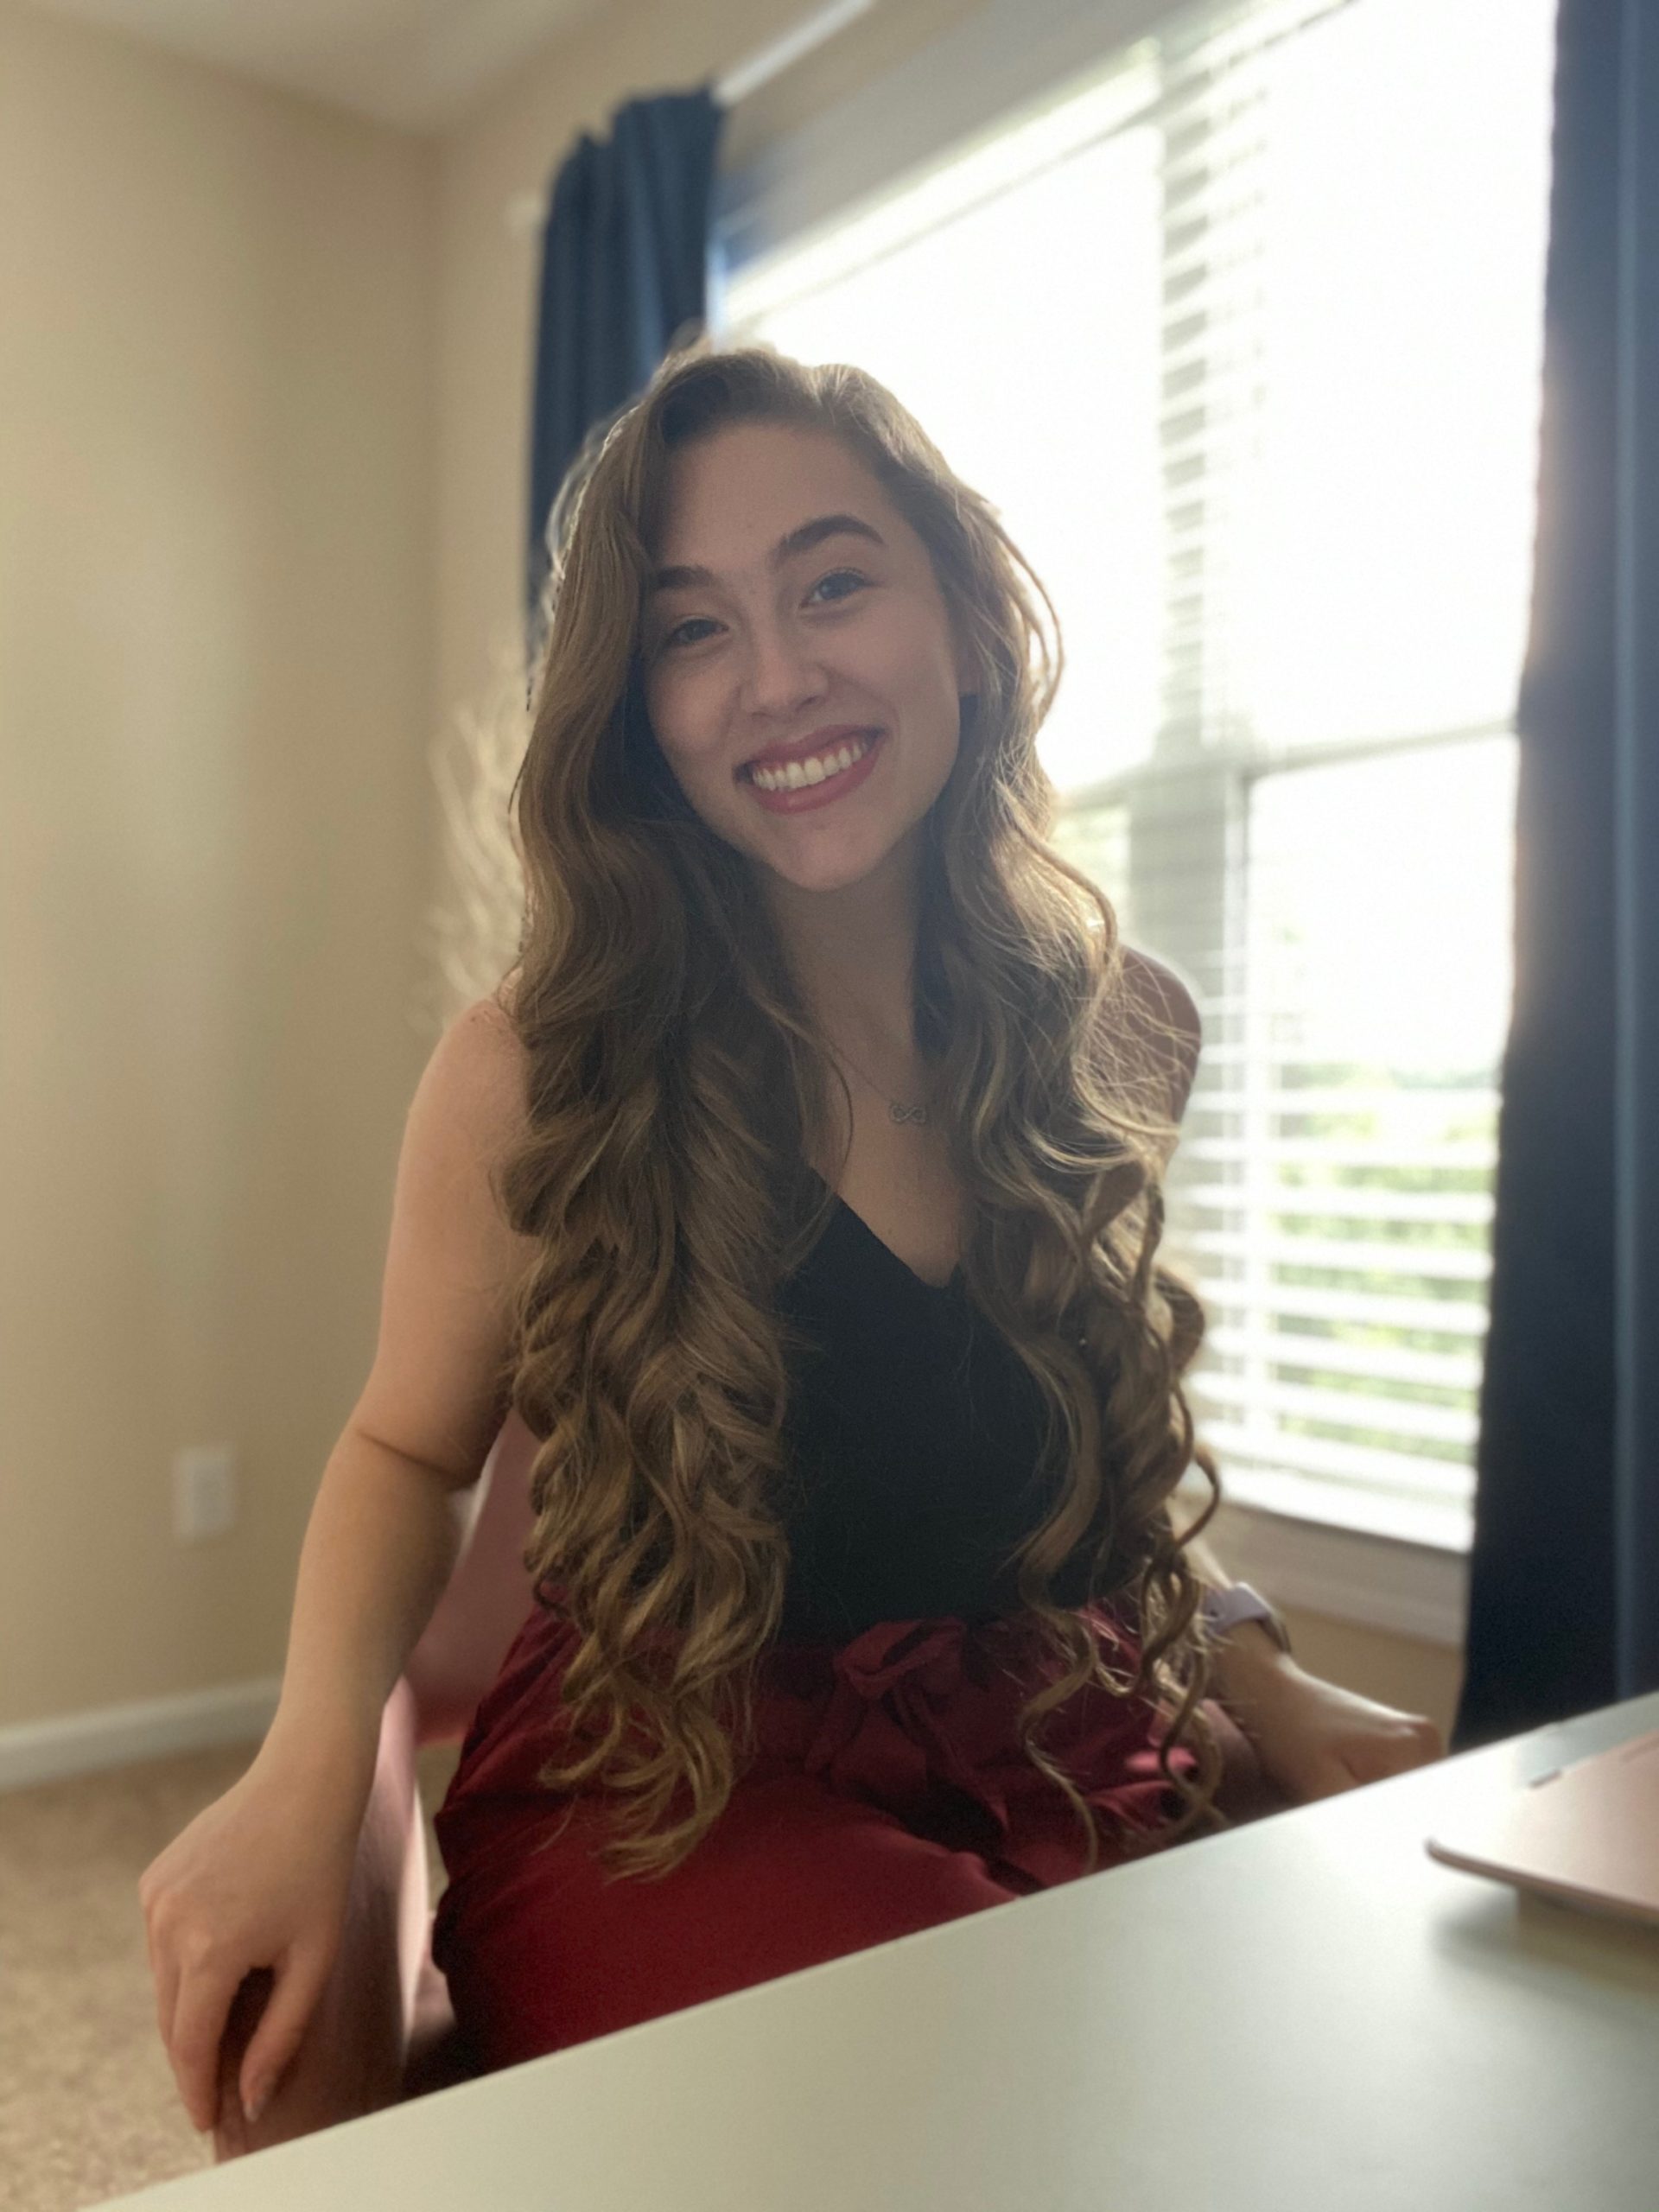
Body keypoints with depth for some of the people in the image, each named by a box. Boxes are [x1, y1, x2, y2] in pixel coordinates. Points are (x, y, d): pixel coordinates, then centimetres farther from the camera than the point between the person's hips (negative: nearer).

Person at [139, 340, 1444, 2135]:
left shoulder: (1121, 1034, -2)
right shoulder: (535, 1068, -13)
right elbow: (410, 1448, 1)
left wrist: (1266, 1691, 3)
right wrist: (313, 1769, -16)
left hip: (1062, 1773, 5)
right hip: (667, 1786, -4)